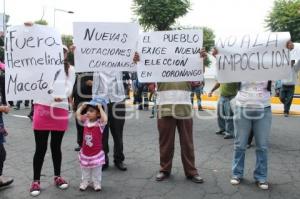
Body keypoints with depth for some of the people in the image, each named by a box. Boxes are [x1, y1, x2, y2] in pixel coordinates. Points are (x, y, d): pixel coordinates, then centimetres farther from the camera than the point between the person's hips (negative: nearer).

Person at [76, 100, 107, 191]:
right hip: (85, 153, 5)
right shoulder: (86, 121, -2)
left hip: (96, 153, -4)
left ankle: (97, 183, 28)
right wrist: (82, 106, 0)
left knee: (96, 171, 12)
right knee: (85, 170, 20)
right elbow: (77, 115, 4)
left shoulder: (99, 123, -17)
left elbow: (105, 119, -37)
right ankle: (85, 182, 36)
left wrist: (100, 108, -30)